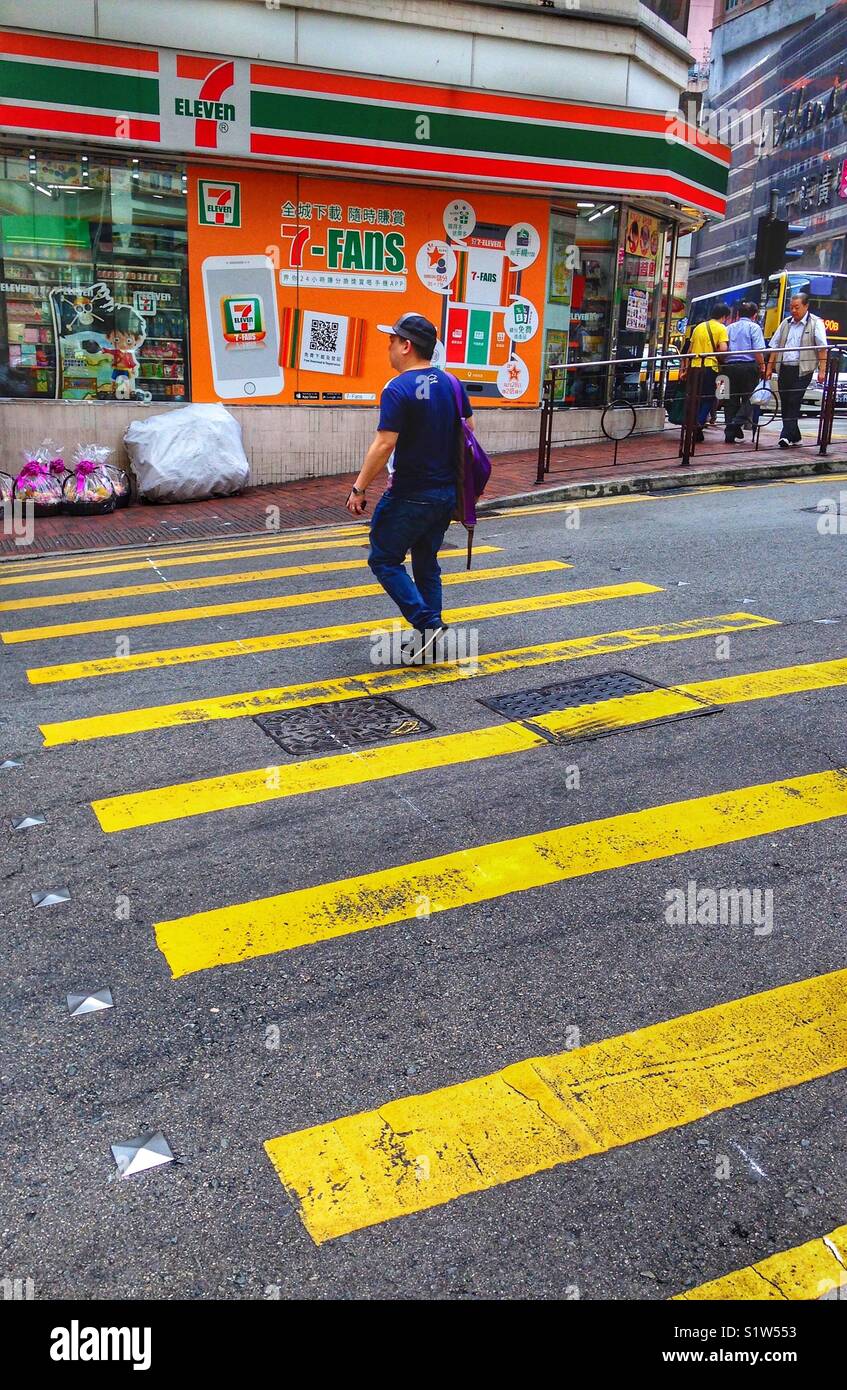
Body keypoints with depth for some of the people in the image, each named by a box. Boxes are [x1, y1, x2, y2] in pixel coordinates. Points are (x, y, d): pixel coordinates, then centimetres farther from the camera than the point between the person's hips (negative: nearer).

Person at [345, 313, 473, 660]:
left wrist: (359, 489, -15)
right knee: (426, 564, 16)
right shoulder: (451, 384, 7)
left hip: (410, 495, -8)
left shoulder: (398, 390, -16)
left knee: (384, 560, 6)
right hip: (447, 493, 8)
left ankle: (427, 623, -5)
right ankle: (428, 643, 18)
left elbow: (384, 445, -21)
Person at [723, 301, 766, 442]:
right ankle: (737, 423, -15)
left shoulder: (729, 328, 16)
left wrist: (724, 363, 21)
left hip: (729, 366, 4)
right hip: (748, 366, -4)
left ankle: (729, 433, 4)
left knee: (731, 400, 6)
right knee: (748, 398, 5)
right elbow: (758, 350, -9)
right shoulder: (754, 327, 2)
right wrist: (762, 367, -2)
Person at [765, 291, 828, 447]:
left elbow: (822, 348, -6)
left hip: (802, 370, -6)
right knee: (785, 403, 7)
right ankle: (795, 437, 16)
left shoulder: (816, 323, -1)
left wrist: (822, 371, -14)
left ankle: (786, 436, -13)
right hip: (784, 368, 6)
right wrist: (769, 368, 11)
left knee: (794, 403, -11)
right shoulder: (786, 323, 15)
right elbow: (775, 346, 18)